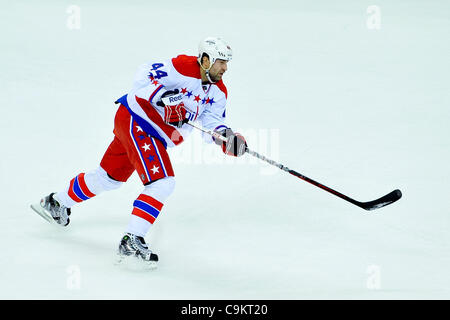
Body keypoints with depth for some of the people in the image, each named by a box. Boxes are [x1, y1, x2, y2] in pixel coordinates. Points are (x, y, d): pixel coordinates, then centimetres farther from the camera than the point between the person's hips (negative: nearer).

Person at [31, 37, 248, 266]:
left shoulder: (218, 91, 4)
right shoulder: (183, 67, -20)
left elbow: (212, 123, 2)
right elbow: (144, 77, -23)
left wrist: (228, 137, -17)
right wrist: (165, 96, -36)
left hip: (156, 133, 9)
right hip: (136, 120, -9)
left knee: (109, 177, 23)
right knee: (162, 182, -20)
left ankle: (56, 203, 42)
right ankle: (131, 241, -22)